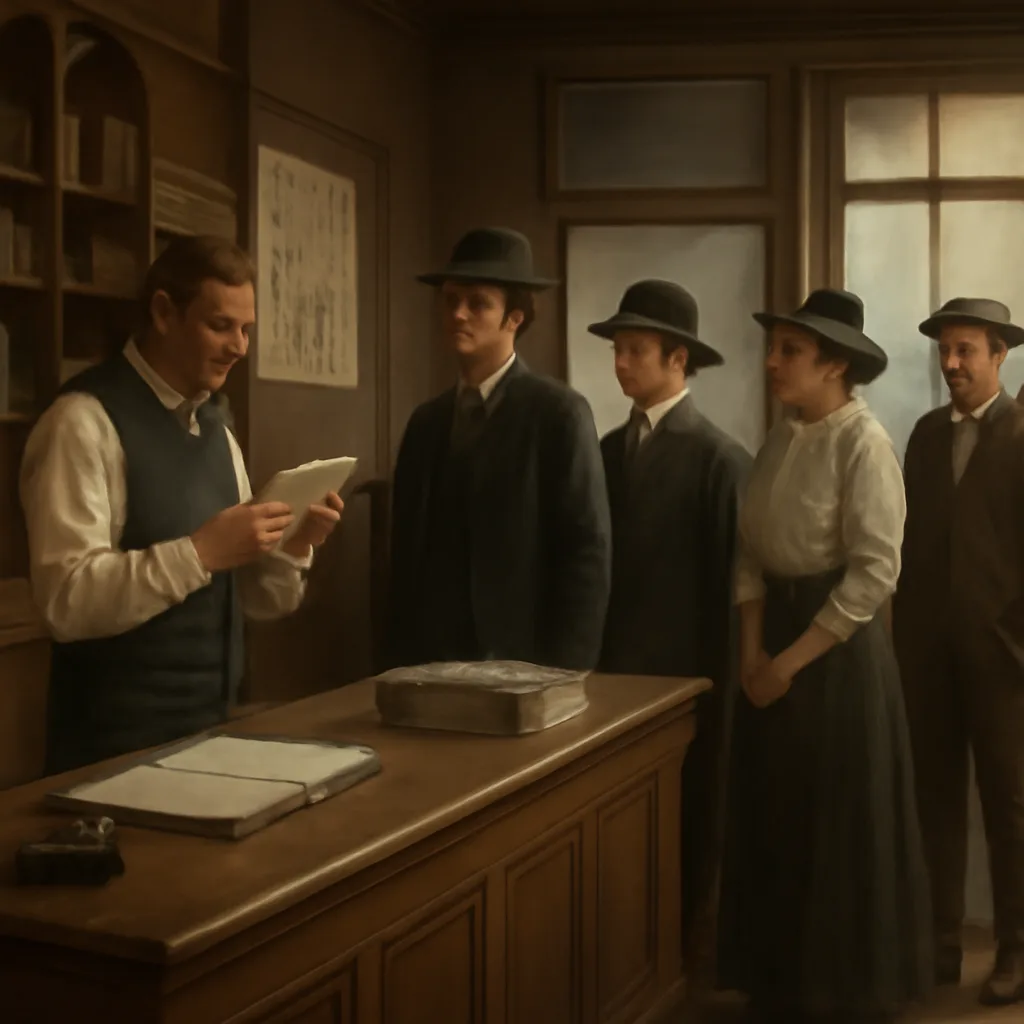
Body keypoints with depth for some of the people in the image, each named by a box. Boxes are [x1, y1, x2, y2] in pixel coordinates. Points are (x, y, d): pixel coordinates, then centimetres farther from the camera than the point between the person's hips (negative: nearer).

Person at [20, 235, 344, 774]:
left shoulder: (215, 428, 10)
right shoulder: (86, 420, -13)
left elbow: (260, 598, 11)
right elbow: (67, 599, -22)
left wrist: (291, 548, -7)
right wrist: (199, 552, -26)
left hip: (212, 726, 7)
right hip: (118, 740, -7)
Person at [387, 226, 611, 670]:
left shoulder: (559, 412, -7)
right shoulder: (425, 421, 10)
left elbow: (588, 552, -10)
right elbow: (408, 550, 11)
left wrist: (563, 674, -14)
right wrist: (403, 658, 5)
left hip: (525, 666, -4)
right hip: (432, 661, 5)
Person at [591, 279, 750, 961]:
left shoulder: (719, 457, -9)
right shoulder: (609, 449, 9)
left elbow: (730, 578, -8)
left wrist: (723, 681, -7)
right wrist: (592, 650, 7)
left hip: (684, 668, -5)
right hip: (616, 661, 5)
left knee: (687, 815, 6)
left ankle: (684, 946, 19)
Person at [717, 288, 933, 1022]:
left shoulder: (863, 442, -13)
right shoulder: (779, 441, 9)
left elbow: (876, 571, -18)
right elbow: (752, 550, 9)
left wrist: (791, 661, -16)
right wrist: (752, 651, -4)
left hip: (838, 649, -7)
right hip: (775, 639, 7)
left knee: (838, 828, 5)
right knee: (777, 824, 13)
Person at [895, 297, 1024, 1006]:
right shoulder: (927, 432, 11)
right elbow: (913, 536, 12)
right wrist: (902, 629, 8)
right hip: (927, 646, 5)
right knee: (937, 797, 9)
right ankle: (942, 942, 19)